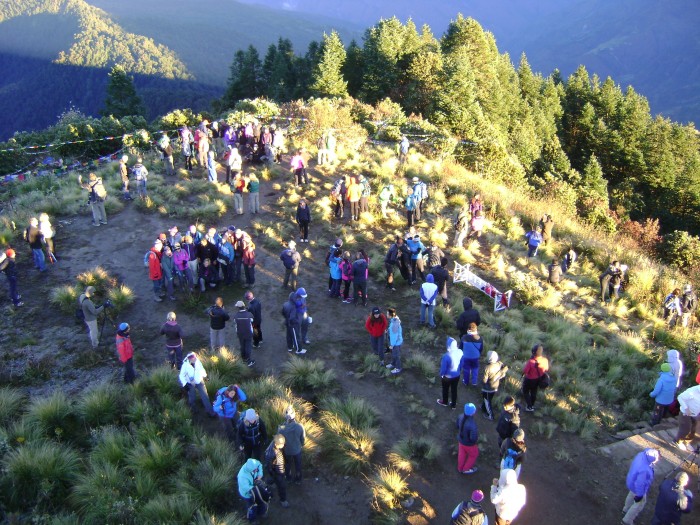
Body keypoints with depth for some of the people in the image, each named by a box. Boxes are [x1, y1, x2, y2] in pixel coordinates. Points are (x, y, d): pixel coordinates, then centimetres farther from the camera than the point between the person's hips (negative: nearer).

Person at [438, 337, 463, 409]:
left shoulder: (446, 356, -35)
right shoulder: (460, 352, -19)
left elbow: (443, 367, -21)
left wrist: (441, 374, 0)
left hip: (447, 377, -4)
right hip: (457, 375, 4)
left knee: (445, 389, 24)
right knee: (454, 390, 25)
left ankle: (444, 402, 49)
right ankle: (453, 405, 43)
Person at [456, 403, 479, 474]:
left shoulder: (461, 417, -21)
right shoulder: (472, 425, -43)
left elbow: (457, 426, -2)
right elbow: (473, 438, -35)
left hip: (461, 439, 6)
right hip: (469, 444, -6)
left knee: (462, 454, 30)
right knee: (474, 455, 26)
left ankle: (460, 468, 53)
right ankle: (466, 469, 45)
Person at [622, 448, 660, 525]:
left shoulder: (642, 454, -24)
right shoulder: (644, 470, -46)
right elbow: (640, 484, -33)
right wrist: (639, 495, -16)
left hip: (632, 481, 8)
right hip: (637, 487, -7)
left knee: (632, 495, 34)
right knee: (640, 503, 19)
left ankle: (626, 509, 62)